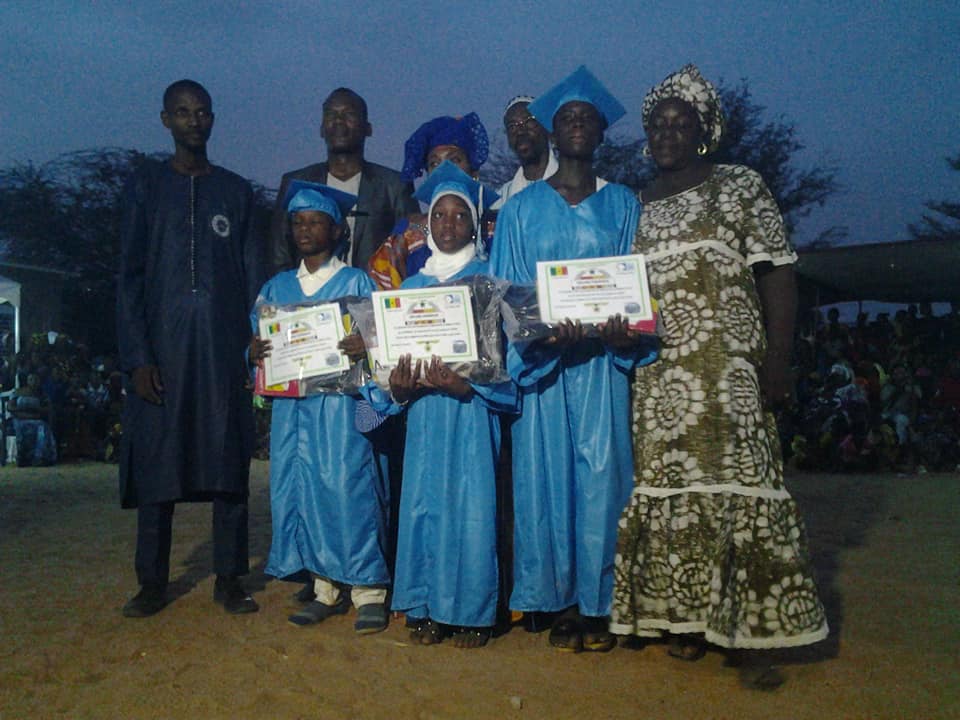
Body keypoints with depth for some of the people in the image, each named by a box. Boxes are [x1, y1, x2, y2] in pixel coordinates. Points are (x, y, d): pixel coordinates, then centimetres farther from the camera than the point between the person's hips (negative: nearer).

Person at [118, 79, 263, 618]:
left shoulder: (237, 191, 13)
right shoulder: (146, 186, 10)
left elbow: (253, 277, 11)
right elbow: (130, 277, 4)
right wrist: (137, 357, -6)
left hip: (225, 344, 1)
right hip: (162, 343, 0)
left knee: (228, 458, 1)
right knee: (157, 460, 0)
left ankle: (229, 579, 9)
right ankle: (153, 582, 11)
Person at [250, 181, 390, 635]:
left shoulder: (356, 282, 6)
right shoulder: (276, 287, 17)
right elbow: (256, 338, 17)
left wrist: (366, 347, -22)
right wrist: (254, 352, -6)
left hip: (340, 403, -4)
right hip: (290, 404, 4)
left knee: (347, 487, -8)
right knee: (299, 490, 3)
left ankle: (368, 590, 2)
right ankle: (326, 588, 13)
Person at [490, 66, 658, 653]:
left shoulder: (624, 205, 12)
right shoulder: (521, 208, 11)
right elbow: (505, 293, 4)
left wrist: (627, 332, -14)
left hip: (603, 365, 0)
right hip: (542, 362, 0)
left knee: (602, 478, -2)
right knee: (546, 478, 0)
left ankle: (598, 604, 8)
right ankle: (561, 601, 10)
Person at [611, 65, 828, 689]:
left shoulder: (740, 186, 5)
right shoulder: (636, 205, 17)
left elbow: (778, 275, -2)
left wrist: (778, 360, -11)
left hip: (727, 369, -4)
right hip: (657, 376, 4)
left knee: (737, 481, -8)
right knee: (670, 484, 2)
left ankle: (752, 631, -1)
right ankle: (688, 619, 12)